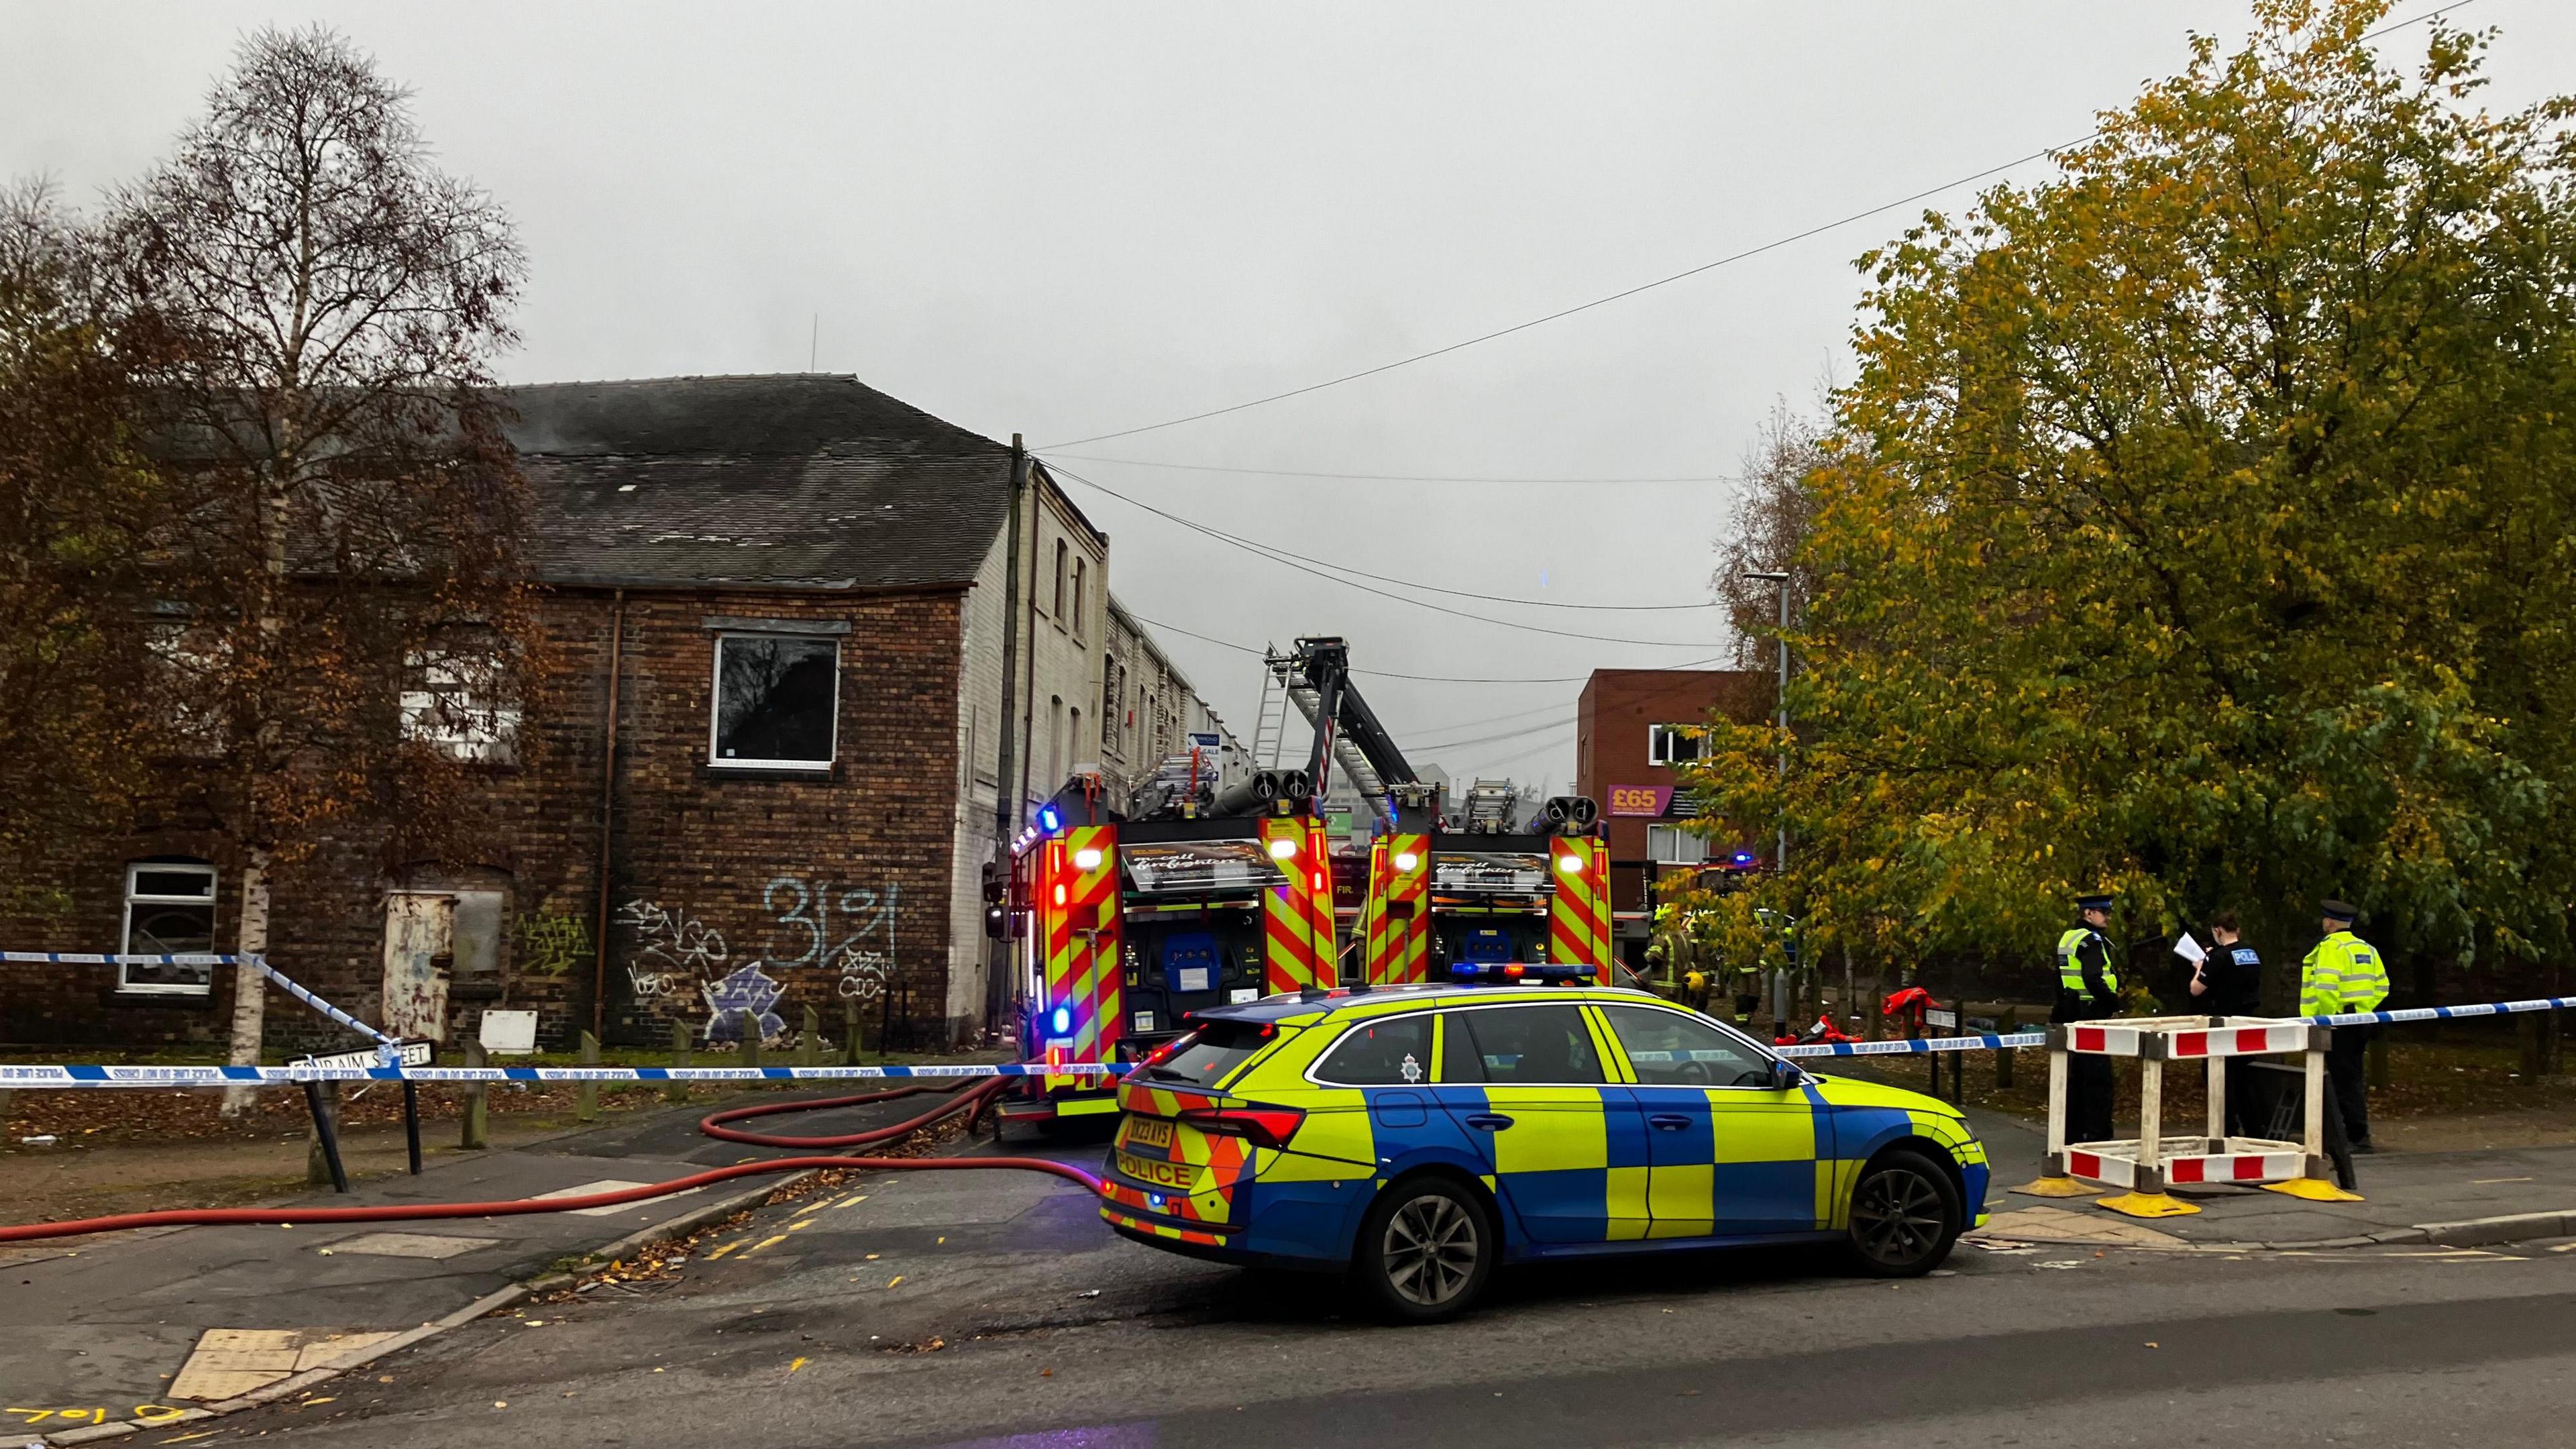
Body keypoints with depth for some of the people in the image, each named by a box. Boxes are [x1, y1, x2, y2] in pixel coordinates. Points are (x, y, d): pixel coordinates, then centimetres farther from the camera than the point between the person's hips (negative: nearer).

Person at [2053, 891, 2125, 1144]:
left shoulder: (2067, 938, 15)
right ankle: (2097, 1135, -4)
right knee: (2098, 1078, -5)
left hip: (2072, 1015, 10)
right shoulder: (2092, 941, -15)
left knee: (2076, 1076, 14)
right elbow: (2093, 980, -26)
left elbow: (2060, 981, 21)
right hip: (2092, 1015, -10)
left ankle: (2073, 1133, 19)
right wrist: (2114, 1003, -16)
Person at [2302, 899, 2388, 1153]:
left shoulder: (2330, 948, -12)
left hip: (2340, 1024, -9)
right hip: (2362, 1023, 9)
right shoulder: (2367, 948, 14)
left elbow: (2326, 987, -23)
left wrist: (2325, 1018, -15)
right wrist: (2367, 1009, 19)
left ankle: (2358, 1137, -7)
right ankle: (2357, 1133, 24)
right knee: (2353, 1077, 17)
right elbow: (2382, 986, 17)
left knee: (2345, 1080, -5)